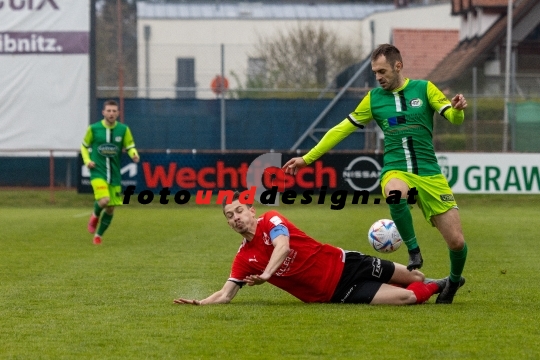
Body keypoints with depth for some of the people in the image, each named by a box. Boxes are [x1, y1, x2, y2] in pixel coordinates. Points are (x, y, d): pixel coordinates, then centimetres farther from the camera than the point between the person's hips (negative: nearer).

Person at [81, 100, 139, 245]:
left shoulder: (123, 129, 0)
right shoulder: (94, 129, -3)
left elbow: (130, 147, 4)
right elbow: (84, 146, 11)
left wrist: (134, 155, -19)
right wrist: (87, 160, -6)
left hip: (114, 174, 3)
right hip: (98, 172, -3)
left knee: (110, 208, 6)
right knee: (104, 200, -26)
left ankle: (98, 235, 27)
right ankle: (95, 215, 10)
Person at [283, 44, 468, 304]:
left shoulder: (423, 88, 4)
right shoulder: (374, 98, 10)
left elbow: (454, 118, -3)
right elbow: (342, 129, 14)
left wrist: (457, 109, -28)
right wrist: (307, 158, 12)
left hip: (429, 174, 0)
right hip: (395, 171, 0)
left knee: (457, 242, -6)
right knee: (395, 192, -40)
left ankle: (454, 280, 27)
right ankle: (413, 251, -21)